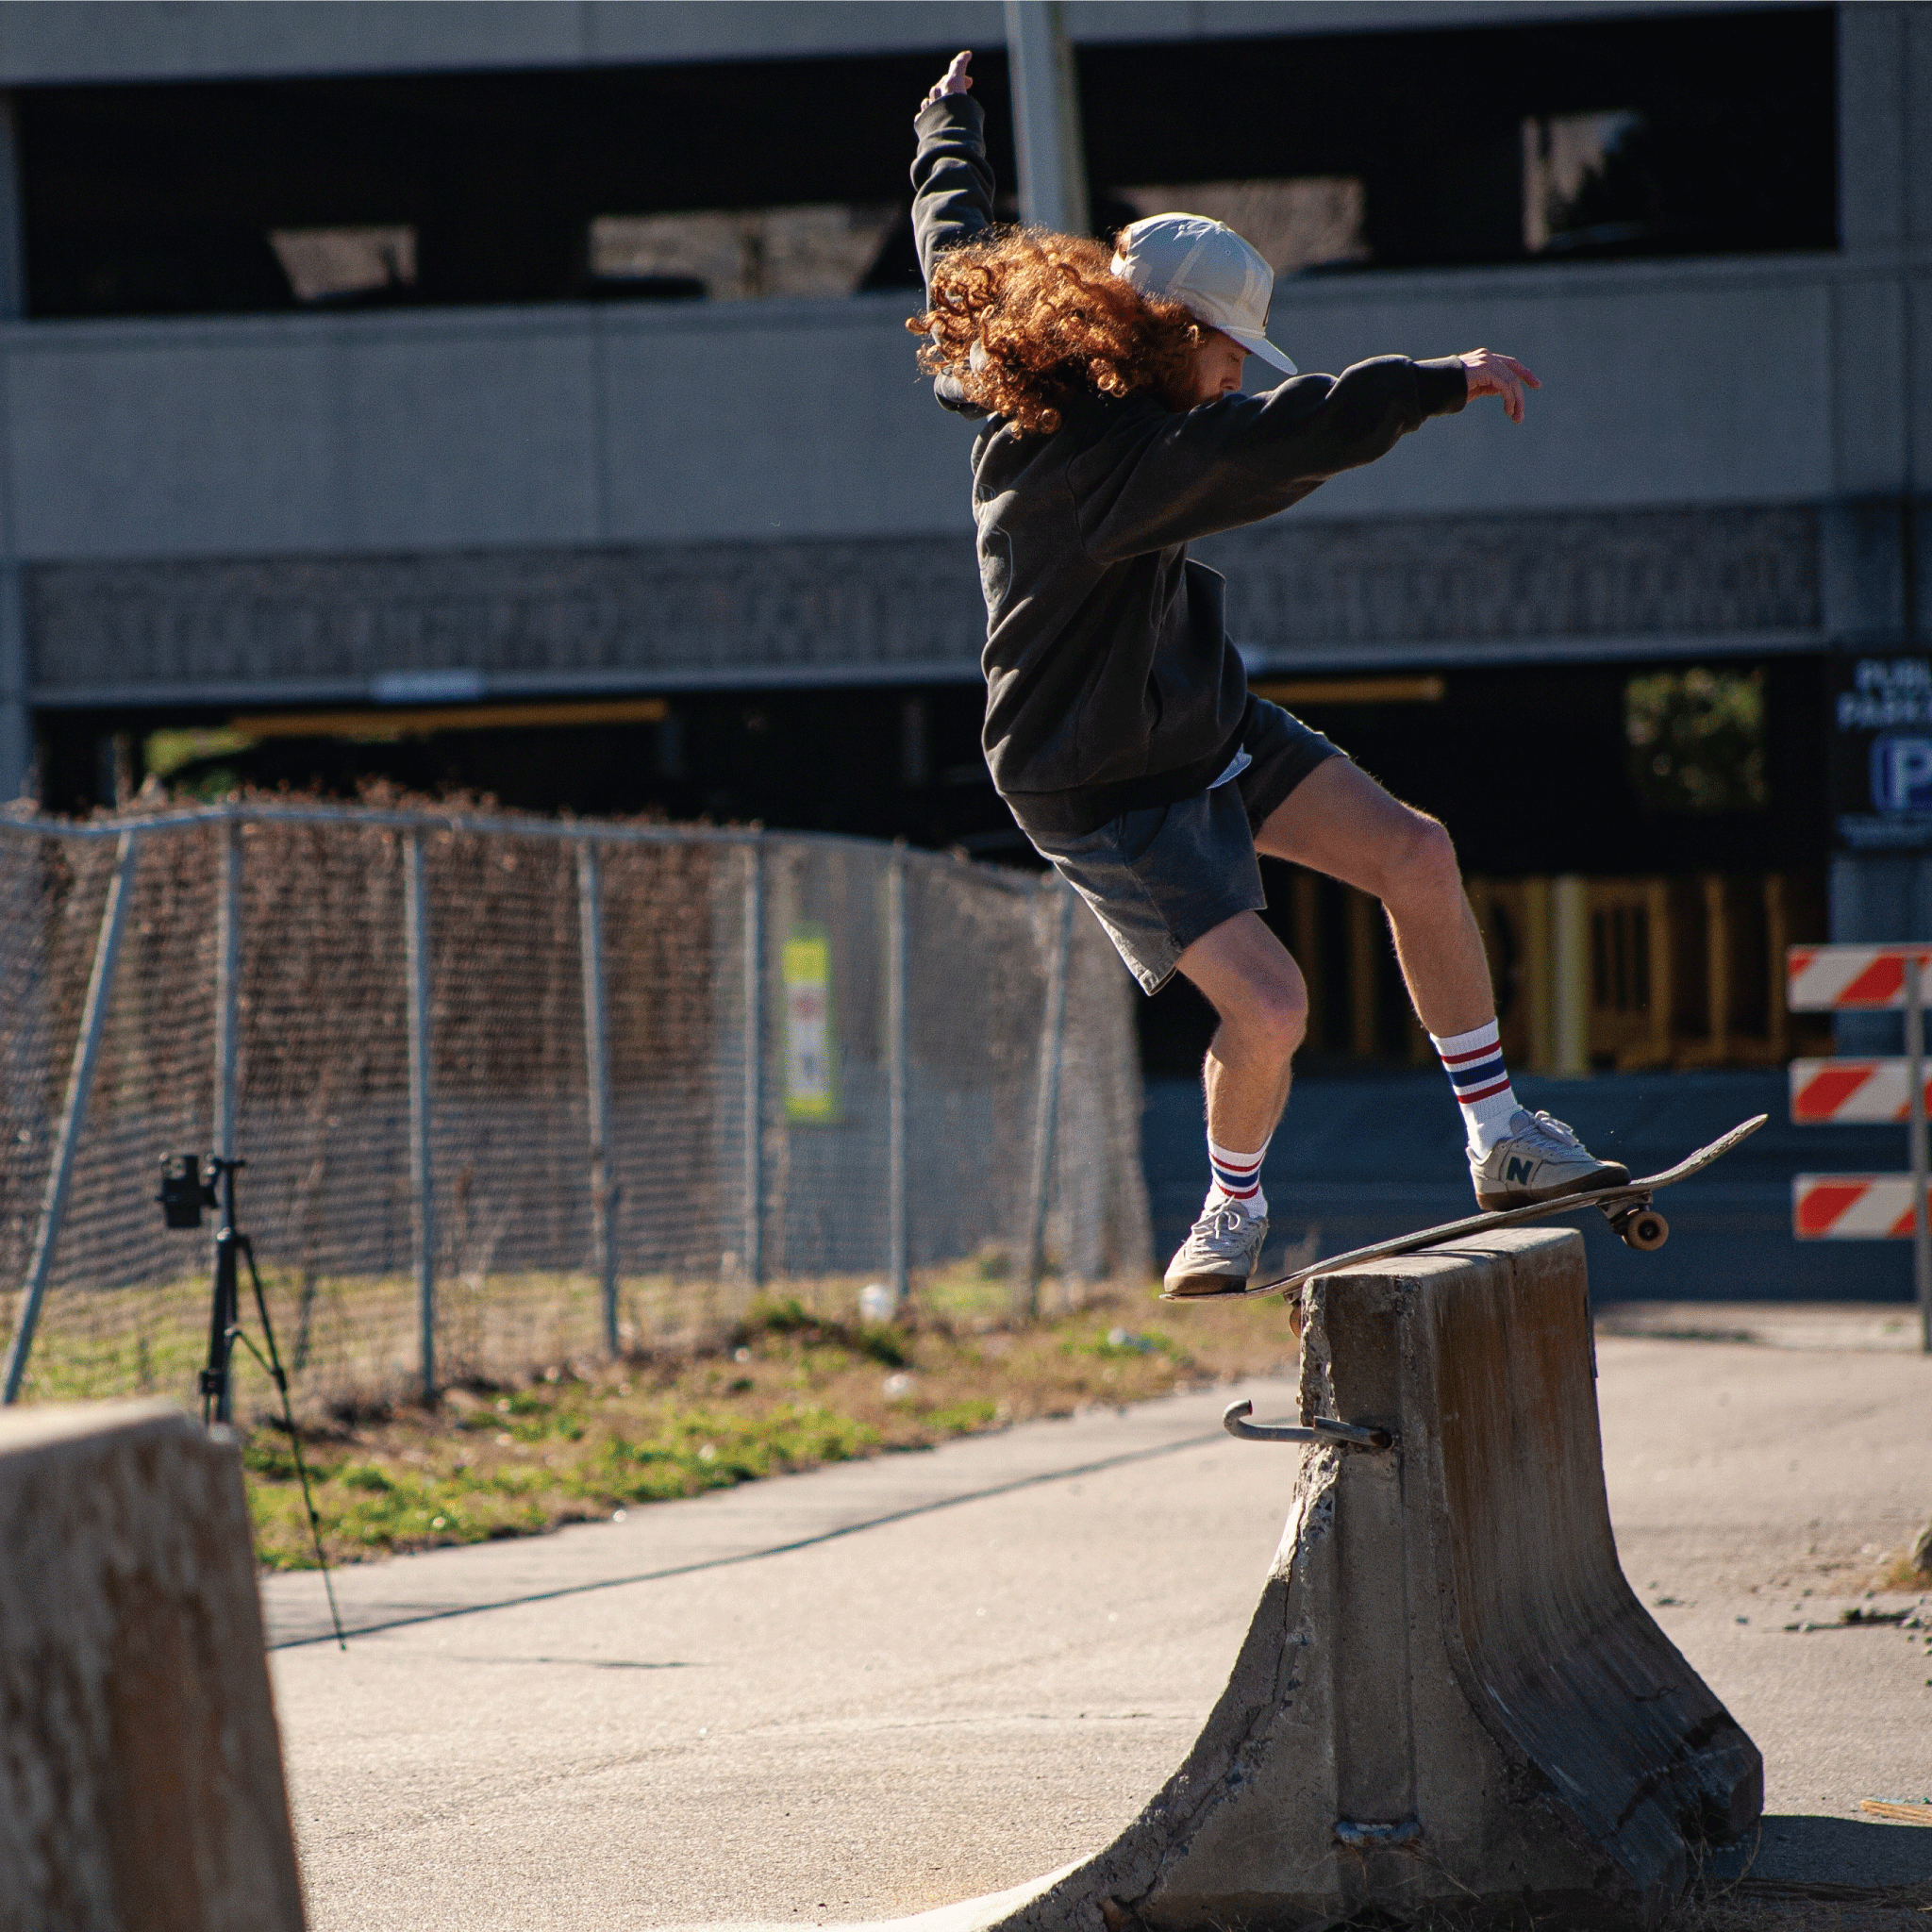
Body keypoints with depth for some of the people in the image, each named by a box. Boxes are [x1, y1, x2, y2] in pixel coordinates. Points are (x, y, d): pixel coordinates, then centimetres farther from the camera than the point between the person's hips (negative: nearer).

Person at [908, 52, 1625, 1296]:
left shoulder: (1023, 379, -5)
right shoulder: (1107, 459, -33)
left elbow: (959, 240, 15)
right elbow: (1279, 440, -47)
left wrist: (951, 122, 32)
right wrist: (1438, 385, -48)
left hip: (1208, 727, 10)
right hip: (1105, 797, -10)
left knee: (1414, 854, 1)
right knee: (1269, 1006, -18)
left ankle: (1503, 1143, 8)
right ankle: (1235, 1209, 14)